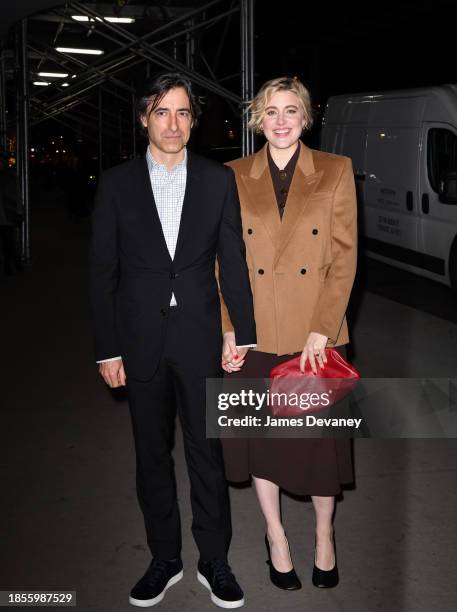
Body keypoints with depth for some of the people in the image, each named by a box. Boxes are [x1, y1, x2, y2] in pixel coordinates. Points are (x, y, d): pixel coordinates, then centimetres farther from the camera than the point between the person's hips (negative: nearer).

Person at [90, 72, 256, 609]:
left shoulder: (219, 180, 1)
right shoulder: (116, 183, 1)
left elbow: (234, 263, 3)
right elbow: (103, 271, 1)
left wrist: (245, 337, -1)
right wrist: (107, 349, -2)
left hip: (201, 338, 0)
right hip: (141, 339, 1)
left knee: (207, 452, 7)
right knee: (152, 454, 12)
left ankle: (214, 561, 23)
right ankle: (165, 559, 28)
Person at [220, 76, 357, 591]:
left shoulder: (336, 171, -1)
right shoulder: (235, 177, 3)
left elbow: (344, 256, -5)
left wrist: (322, 330, -12)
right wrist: (228, 329, -7)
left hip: (317, 332, -1)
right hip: (256, 333, 1)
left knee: (321, 436, 9)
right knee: (260, 433, 11)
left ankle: (324, 535, 32)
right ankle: (275, 535, 32)